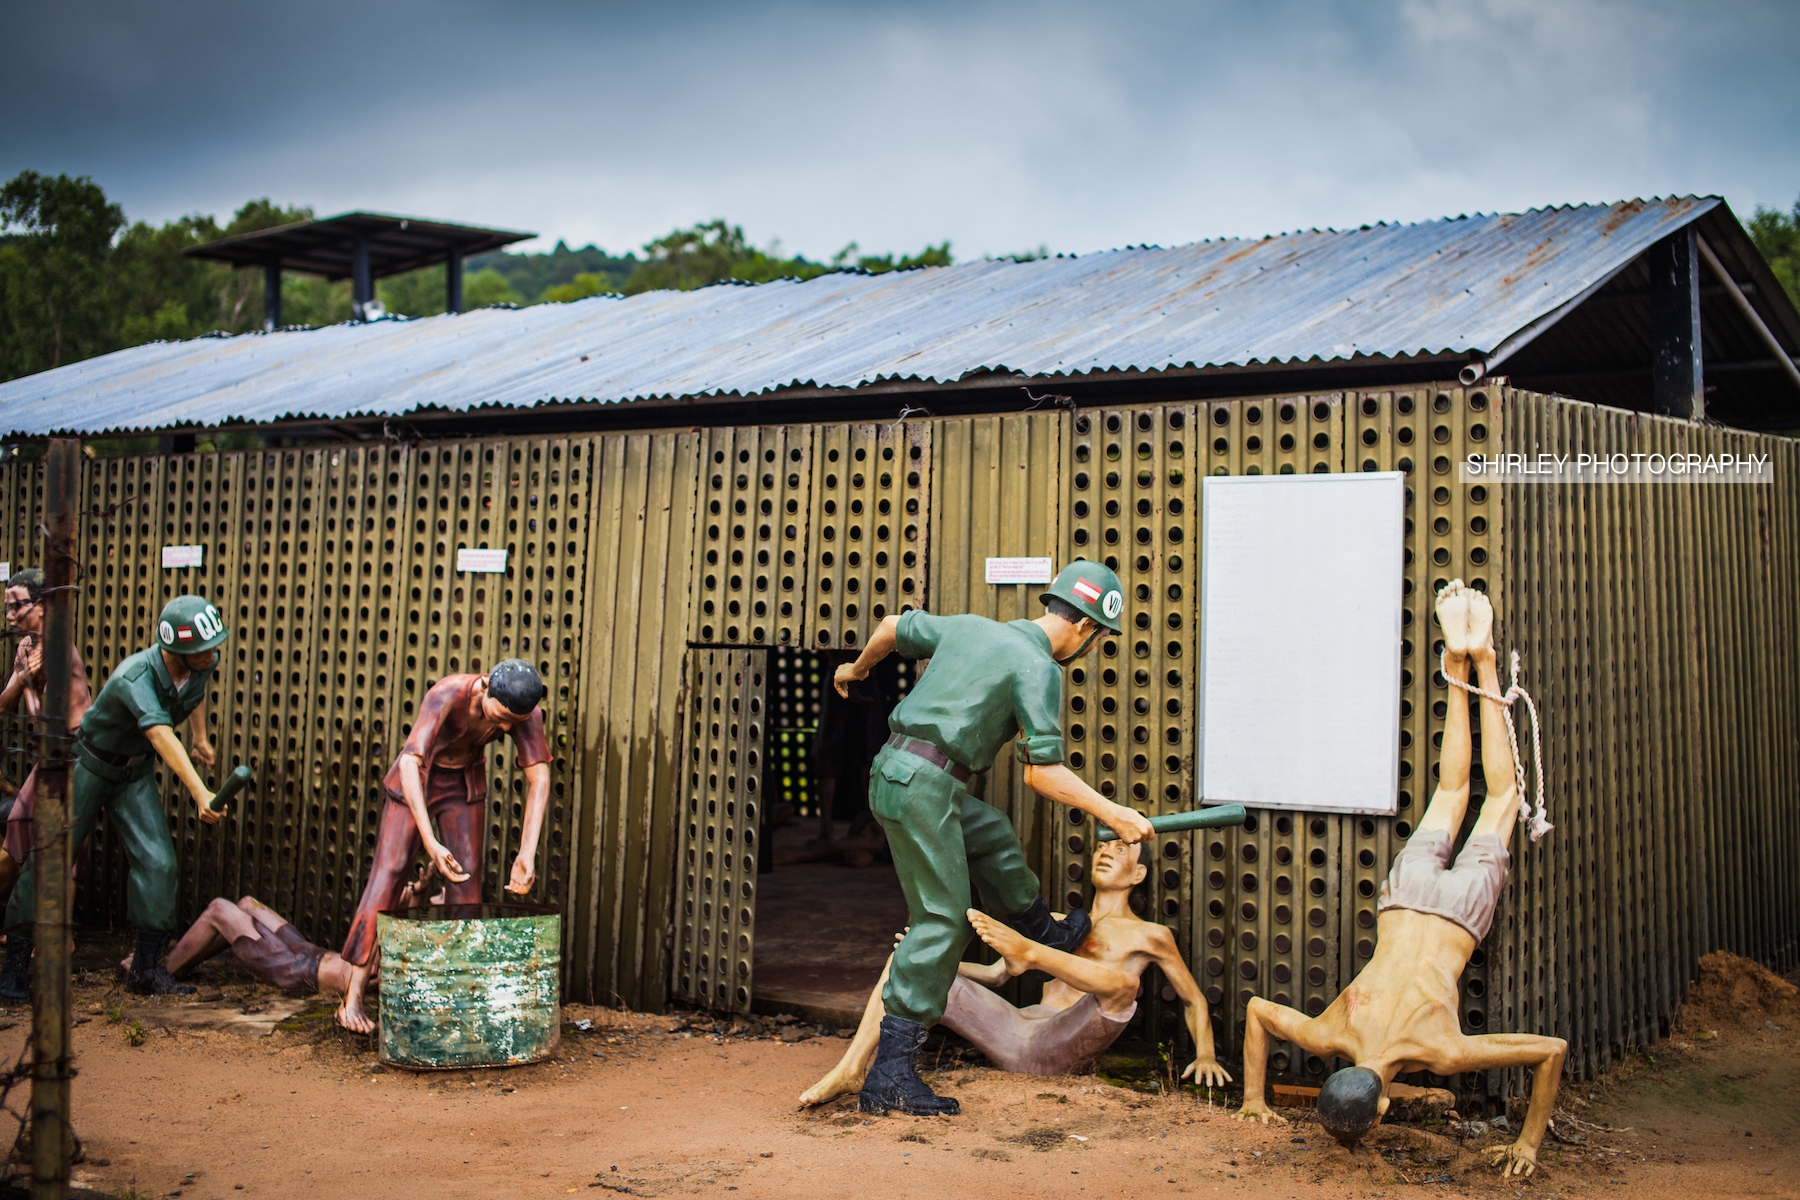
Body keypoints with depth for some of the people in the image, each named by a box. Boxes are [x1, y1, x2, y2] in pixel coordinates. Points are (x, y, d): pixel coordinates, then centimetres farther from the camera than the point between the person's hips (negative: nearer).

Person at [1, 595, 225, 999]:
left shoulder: (203, 663, -15)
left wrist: (200, 736, 9)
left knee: (157, 862, -6)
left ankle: (146, 969, 3)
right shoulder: (134, 679, -38)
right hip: (89, 765, -5)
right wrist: (199, 792, -65)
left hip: (135, 772, 5)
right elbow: (162, 737, -53)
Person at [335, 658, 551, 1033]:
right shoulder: (447, 696, -37)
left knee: (467, 880, -2)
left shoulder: (524, 712, -25)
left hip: (466, 782, 4)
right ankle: (353, 999, -10)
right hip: (416, 779, -4)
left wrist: (527, 853, -34)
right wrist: (430, 842, -51)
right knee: (389, 872, -9)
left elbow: (539, 779, -24)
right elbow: (409, 764, -44)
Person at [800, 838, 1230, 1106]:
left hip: (1061, 1049, -5)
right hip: (1012, 1034, 5)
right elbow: (995, 975, 30)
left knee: (1122, 981, -33)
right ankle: (852, 1068, -21)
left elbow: (1193, 998, 21)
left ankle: (1028, 953, -46)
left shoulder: (1150, 936, 16)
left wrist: (1205, 1056, 4)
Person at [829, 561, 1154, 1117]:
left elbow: (892, 628, 28)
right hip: (922, 784, -9)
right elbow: (1042, 771, -13)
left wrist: (857, 668, 47)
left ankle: (1044, 933, 51)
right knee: (943, 920, -5)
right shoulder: (1038, 668, -8)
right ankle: (890, 1075, -7)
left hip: (895, 772, 9)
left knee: (991, 834, 29)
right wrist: (1113, 813, -8)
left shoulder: (971, 627, 15)